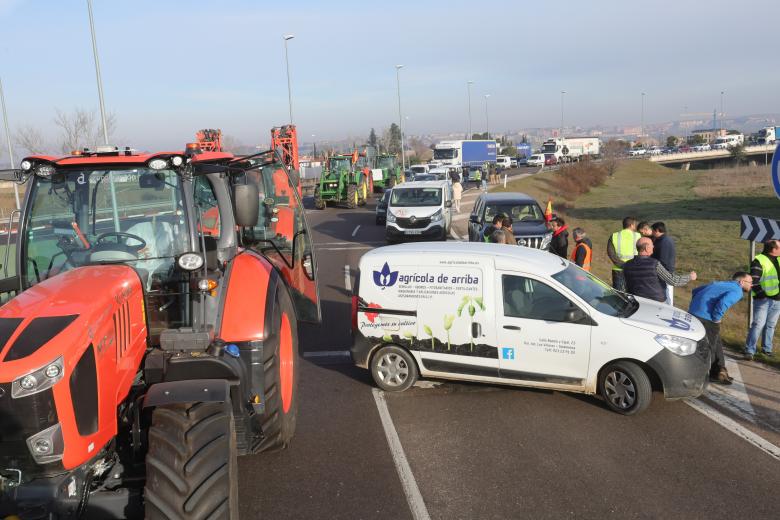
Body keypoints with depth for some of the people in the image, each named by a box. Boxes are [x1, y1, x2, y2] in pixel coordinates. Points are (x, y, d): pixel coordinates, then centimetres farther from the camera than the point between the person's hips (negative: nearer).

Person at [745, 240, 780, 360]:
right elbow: (753, 281, -15)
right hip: (763, 299, -7)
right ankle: (749, 350, -4)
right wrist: (761, 294, -21)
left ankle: (767, 348, 26)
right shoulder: (759, 261, -11)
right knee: (758, 325, -8)